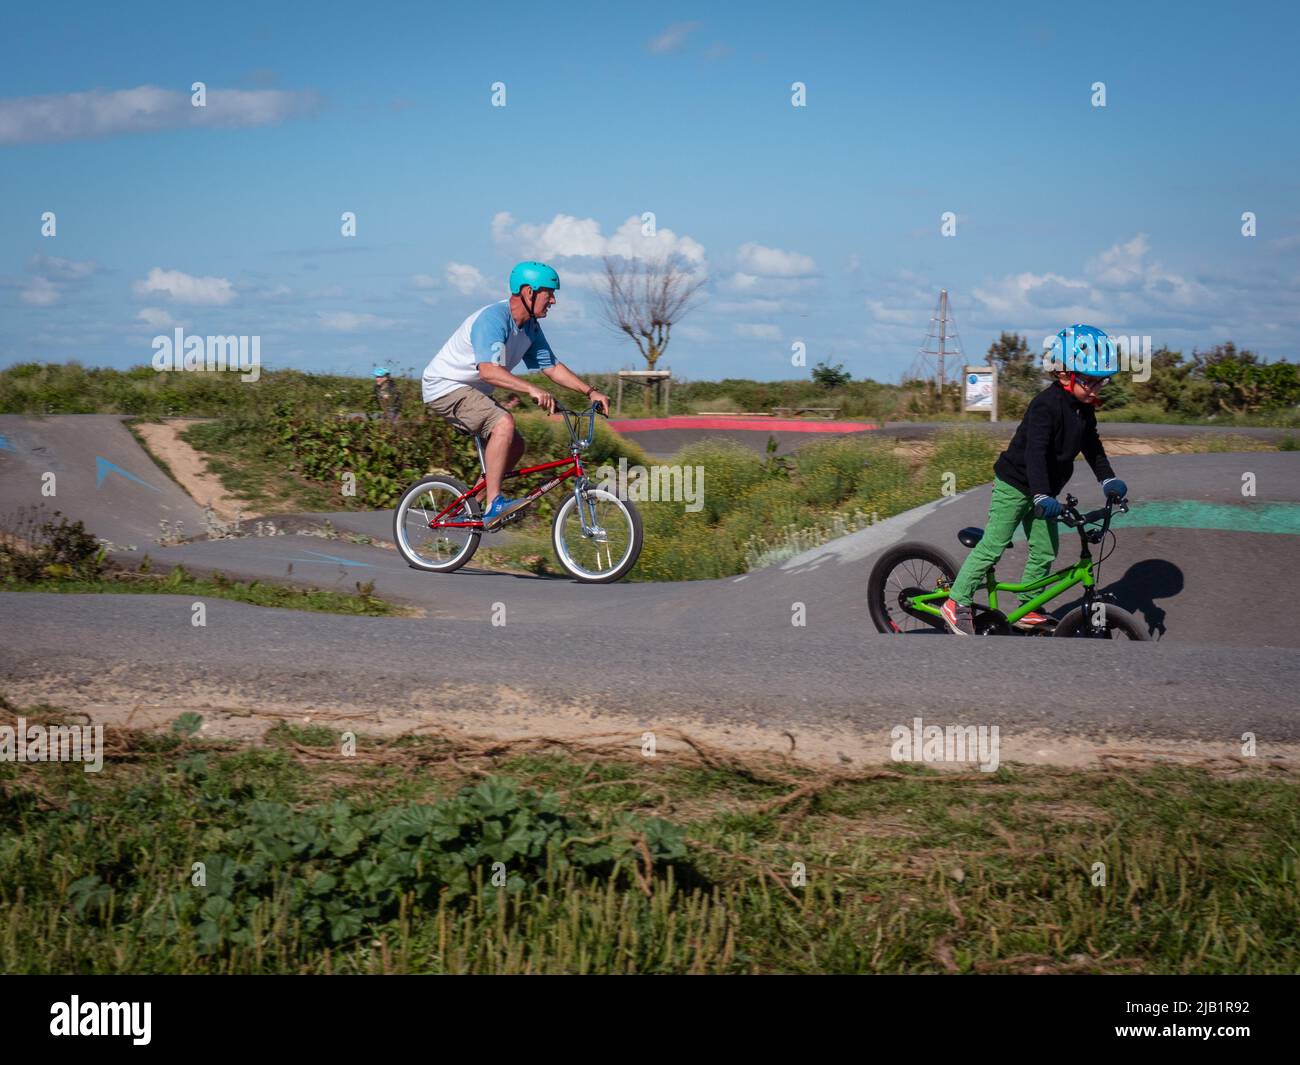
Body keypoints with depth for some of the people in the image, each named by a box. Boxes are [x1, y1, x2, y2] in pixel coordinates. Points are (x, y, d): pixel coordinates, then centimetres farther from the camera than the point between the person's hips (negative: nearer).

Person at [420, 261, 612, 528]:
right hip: (445, 386, -10)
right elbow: (488, 370, -40)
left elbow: (552, 367, 9)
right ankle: (493, 504, -27)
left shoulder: (530, 327, 4)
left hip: (470, 390, 10)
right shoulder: (493, 319, -26)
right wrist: (531, 390, -50)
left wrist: (590, 392, -2)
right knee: (504, 422, -29)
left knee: (515, 446, 5)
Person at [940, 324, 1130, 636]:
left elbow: (1092, 446, 11)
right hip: (1015, 484, -8)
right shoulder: (1046, 405, -26)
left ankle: (1027, 609, 18)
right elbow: (1035, 451, -36)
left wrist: (1108, 480, -2)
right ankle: (957, 603, 1)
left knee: (1045, 551, 7)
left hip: (1043, 490, 8)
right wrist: (1042, 495, -46)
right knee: (993, 545, -7)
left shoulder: (1084, 409, 1)